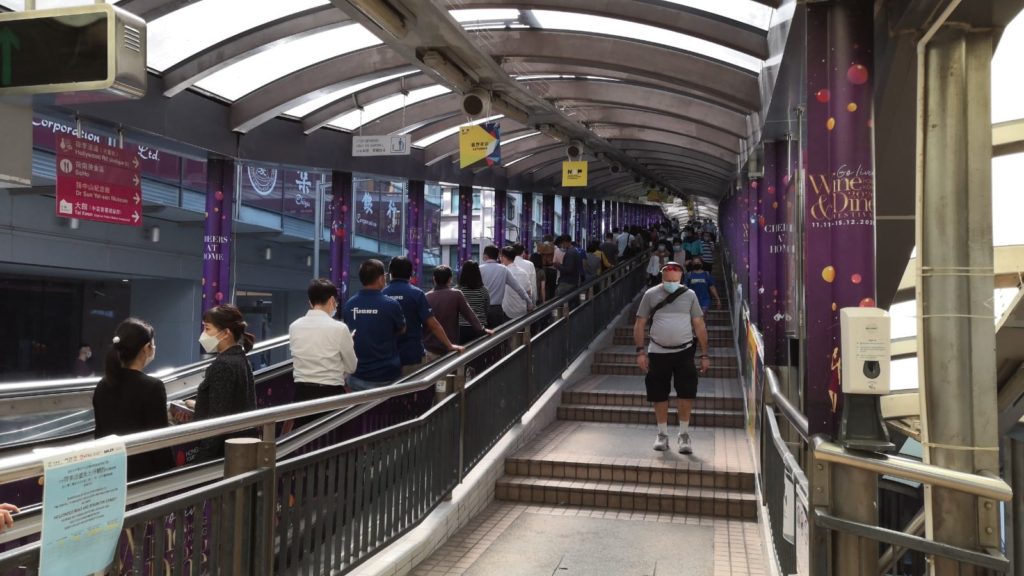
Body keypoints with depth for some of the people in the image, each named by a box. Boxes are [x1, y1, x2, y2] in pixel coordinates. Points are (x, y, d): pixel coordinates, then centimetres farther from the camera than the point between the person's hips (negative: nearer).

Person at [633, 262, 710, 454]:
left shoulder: (689, 295, 3)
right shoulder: (651, 295, 1)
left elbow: (699, 325, 5)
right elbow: (640, 324, 2)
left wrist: (704, 355, 1)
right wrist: (640, 351, -6)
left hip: (684, 352, 0)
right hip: (658, 352, 0)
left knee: (686, 394, -2)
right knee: (659, 395, 7)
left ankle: (684, 435, 13)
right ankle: (662, 434, 22)